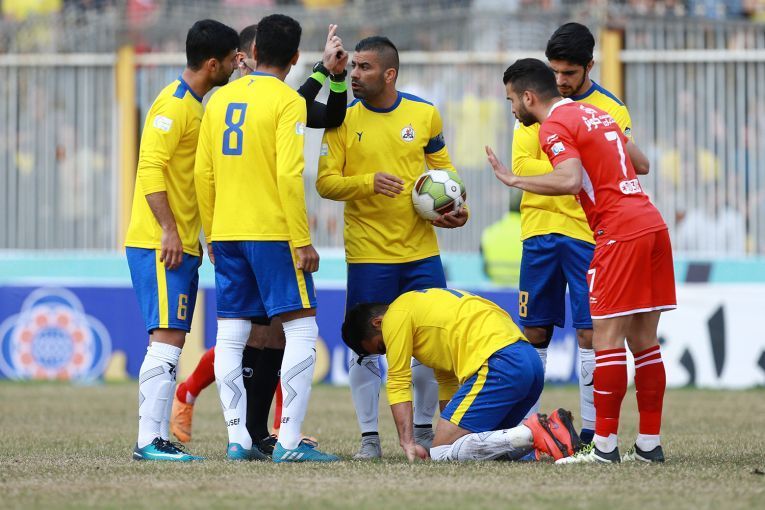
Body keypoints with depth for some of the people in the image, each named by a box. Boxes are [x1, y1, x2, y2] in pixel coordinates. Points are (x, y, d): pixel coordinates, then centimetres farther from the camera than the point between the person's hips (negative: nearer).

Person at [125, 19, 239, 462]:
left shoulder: (193, 105, 19)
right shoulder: (175, 104, -12)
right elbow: (151, 168, -19)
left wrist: (192, 234, 21)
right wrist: (168, 230, -23)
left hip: (181, 245, 10)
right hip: (159, 243, -10)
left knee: (171, 343, 9)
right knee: (167, 340, -13)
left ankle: (159, 438, 10)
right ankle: (150, 441, -15)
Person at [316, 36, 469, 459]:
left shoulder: (424, 114, 3)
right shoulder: (343, 119, -2)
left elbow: (441, 169, 15)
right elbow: (325, 182, -5)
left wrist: (453, 208, -2)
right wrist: (368, 182, -21)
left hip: (421, 251, 2)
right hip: (367, 253, -2)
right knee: (365, 347, -1)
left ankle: (424, 431, 19)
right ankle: (369, 436, 8)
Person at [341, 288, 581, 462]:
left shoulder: (396, 315, 5)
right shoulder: (421, 304, 33)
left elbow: (398, 383, 0)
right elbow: (447, 380, 33)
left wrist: (407, 442, -2)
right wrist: (449, 432, 28)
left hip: (498, 365, -10)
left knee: (442, 453, -9)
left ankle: (532, 433, -20)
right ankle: (552, 431, -1)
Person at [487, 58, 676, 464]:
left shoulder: (554, 127, -7)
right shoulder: (595, 114, 20)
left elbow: (570, 180, -23)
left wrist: (513, 179, -16)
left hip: (620, 233, -9)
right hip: (652, 225, 9)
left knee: (607, 336, -7)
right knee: (643, 339, 9)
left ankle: (604, 445, -8)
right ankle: (649, 444, 10)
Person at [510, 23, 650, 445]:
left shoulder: (611, 109, 3)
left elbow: (638, 167, -2)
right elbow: (522, 166, -3)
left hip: (589, 233, -2)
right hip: (540, 229, 2)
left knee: (590, 331, -4)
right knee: (534, 331, 4)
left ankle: (592, 431, 0)